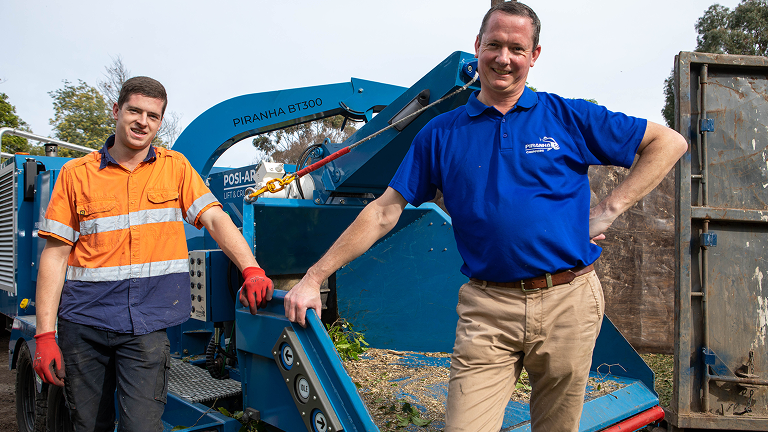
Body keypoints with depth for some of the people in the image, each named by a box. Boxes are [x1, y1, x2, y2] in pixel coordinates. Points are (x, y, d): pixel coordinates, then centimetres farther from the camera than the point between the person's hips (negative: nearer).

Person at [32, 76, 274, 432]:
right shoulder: (76, 173, 5)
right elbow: (55, 254, 3)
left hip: (148, 324, -1)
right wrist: (44, 334, -3)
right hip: (84, 322, 1)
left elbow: (215, 218, -3)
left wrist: (252, 271, -21)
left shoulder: (175, 167, 7)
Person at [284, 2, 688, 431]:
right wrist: (314, 278, -1)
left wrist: (609, 210, -2)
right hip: (486, 307, 0)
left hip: (567, 301, 1)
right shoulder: (442, 133, 5)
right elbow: (385, 211, 3)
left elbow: (670, 142, 8)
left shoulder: (569, 118, 3)